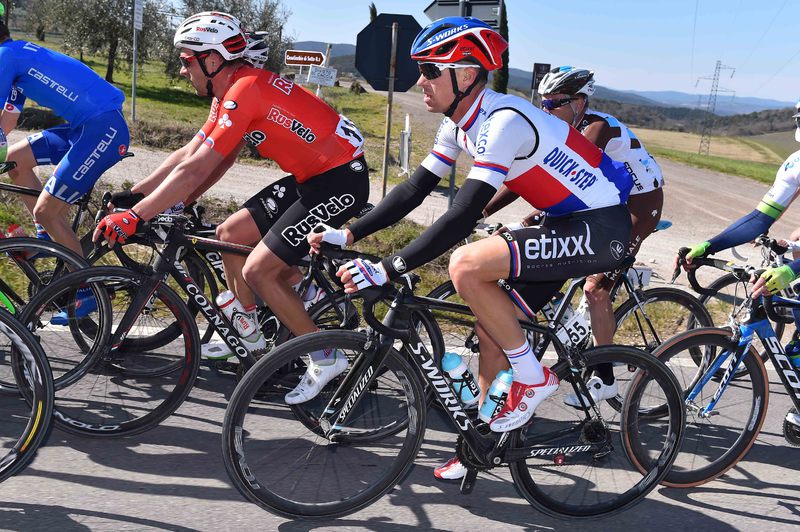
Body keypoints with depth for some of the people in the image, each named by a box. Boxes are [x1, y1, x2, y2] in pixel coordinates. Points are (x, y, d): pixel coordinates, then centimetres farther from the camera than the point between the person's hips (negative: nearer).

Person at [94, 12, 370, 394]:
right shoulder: (230, 90, 9)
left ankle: (326, 358, 3)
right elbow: (187, 154, 12)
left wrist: (134, 216, -21)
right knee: (230, 234, 11)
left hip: (341, 180, -10)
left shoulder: (244, 90, -21)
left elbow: (194, 171, -24)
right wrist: (131, 196, 9)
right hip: (311, 176, 10)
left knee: (258, 270, -11)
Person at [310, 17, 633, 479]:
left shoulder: (502, 121, -25)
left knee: (466, 266, -25)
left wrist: (387, 270, -33)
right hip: (569, 223, 10)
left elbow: (462, 217, -32)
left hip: (601, 228, -10)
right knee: (493, 327, 9)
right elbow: (416, 188, 7)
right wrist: (349, 235, 0)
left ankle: (533, 379, -7)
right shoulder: (460, 122, 4)